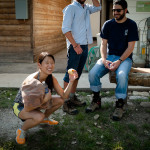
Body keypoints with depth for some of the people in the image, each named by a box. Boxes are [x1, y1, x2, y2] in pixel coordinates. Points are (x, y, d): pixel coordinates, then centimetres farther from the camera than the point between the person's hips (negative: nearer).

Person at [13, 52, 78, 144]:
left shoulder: (51, 78, -12)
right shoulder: (32, 81, -35)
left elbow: (64, 96, -11)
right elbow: (27, 108, -34)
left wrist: (71, 81, -22)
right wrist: (44, 99, -30)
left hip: (35, 103, 7)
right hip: (20, 106, -7)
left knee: (60, 101, -5)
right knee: (39, 116, -36)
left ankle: (45, 118, 21)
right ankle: (21, 131, -6)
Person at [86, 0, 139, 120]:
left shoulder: (131, 25, -1)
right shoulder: (108, 24, 8)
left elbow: (130, 47, -6)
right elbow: (104, 44, 6)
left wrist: (119, 61, -19)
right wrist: (104, 59, -12)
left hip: (124, 58, -3)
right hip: (109, 56, 3)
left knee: (122, 75, -36)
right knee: (93, 73, -22)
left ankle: (120, 105, -17)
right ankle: (96, 101, 0)